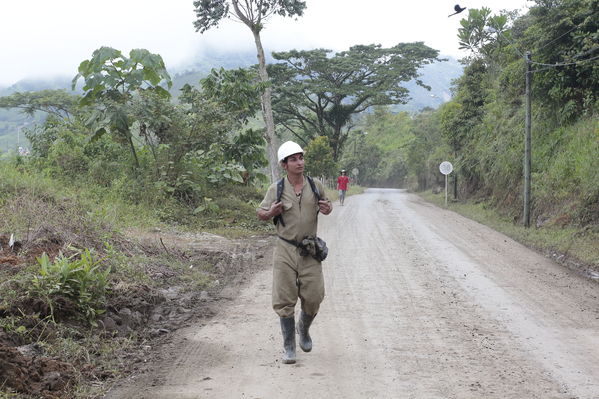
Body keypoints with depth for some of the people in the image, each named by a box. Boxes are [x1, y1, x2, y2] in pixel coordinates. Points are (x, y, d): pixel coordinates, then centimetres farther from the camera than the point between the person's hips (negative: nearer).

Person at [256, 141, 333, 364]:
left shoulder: (316, 186, 2)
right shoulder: (276, 189, -4)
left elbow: (326, 205, 19)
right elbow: (260, 213, 6)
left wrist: (327, 209, -5)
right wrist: (271, 212, -16)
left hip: (310, 251, 2)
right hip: (286, 250, -1)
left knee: (313, 297, 2)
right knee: (285, 300, 0)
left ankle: (304, 329, 34)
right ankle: (289, 347, 15)